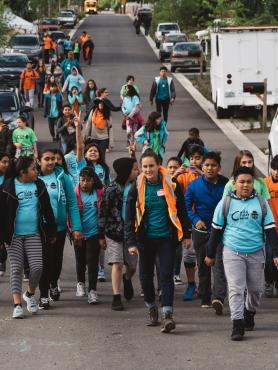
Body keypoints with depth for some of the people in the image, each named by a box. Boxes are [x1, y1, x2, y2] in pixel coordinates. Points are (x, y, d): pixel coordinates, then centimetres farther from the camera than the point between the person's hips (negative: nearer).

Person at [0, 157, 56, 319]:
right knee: (16, 269, -3)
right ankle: (17, 304, -1)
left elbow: (48, 210, 12)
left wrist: (52, 232, 13)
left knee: (37, 267, -5)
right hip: (14, 236, -3)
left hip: (34, 235, 3)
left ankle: (30, 294, 22)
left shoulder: (39, 186, 5)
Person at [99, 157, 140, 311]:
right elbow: (103, 212, -5)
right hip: (114, 231, -4)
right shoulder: (111, 189, -9)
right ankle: (116, 297, -3)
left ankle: (127, 279, 44)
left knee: (132, 265, 10)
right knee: (117, 264, -8)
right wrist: (101, 235, -5)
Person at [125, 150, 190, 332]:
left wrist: (185, 234, 8)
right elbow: (130, 216, 0)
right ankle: (152, 309, 33)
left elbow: (181, 210, 7)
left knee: (166, 276, -11)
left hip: (166, 237, -2)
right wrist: (131, 242, -7)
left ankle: (167, 314, -16)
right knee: (147, 275, 12)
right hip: (145, 239, 2)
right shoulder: (137, 188, -2)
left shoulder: (171, 185, -4)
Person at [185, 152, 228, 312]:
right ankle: (205, 298, 24)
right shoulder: (194, 185, -1)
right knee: (203, 265, 13)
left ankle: (219, 297, -27)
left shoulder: (226, 184, -5)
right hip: (201, 230, 3)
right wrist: (196, 220, -14)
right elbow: (187, 207, 2)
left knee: (219, 263, -16)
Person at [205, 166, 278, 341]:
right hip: (233, 253, -2)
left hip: (256, 253, 2)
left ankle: (249, 313, 37)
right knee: (236, 289, -10)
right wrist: (210, 254, 10)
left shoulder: (261, 203, 2)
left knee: (256, 289, 11)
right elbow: (216, 230, 7)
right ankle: (238, 324, -10)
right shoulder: (226, 203, 0)